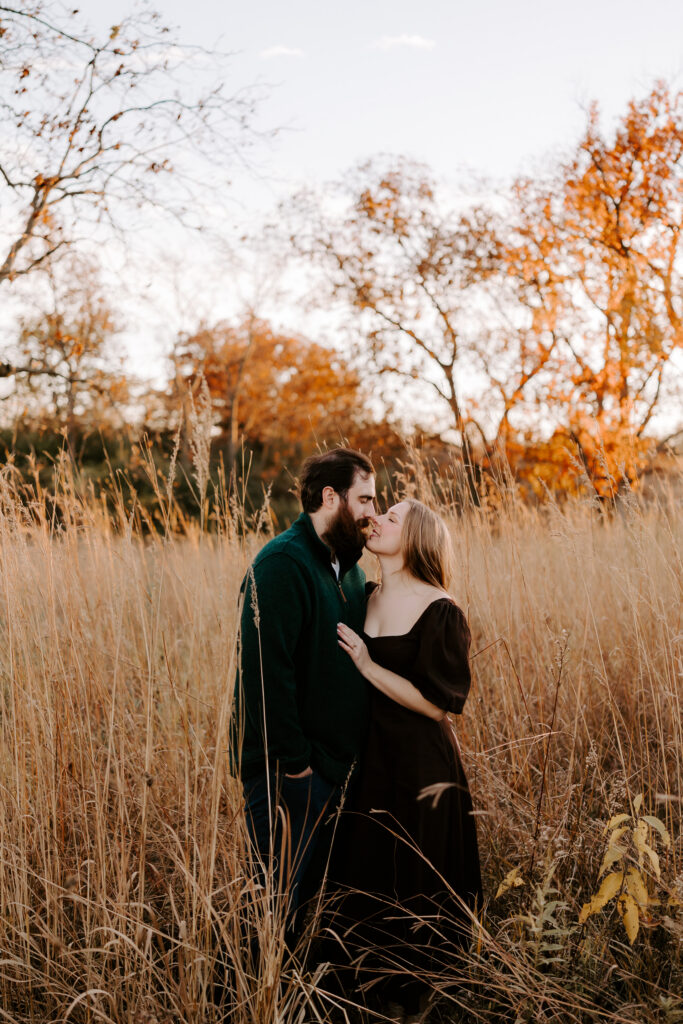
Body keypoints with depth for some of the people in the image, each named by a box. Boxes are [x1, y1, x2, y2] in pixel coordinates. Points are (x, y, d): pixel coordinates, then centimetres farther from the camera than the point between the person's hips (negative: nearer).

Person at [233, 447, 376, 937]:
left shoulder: (349, 566, 12)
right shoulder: (282, 563, -16)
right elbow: (266, 667, -22)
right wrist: (293, 762, -21)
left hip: (333, 762, 9)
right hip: (288, 767, -9)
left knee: (312, 886, 18)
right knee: (280, 893, -1)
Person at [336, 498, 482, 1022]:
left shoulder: (440, 611, -17)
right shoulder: (366, 597, 3)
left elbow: (439, 704, -19)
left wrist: (369, 667, -20)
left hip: (419, 765, -6)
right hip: (368, 755, 6)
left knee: (412, 878, 10)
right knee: (368, 867, 18)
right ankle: (379, 975, 41)